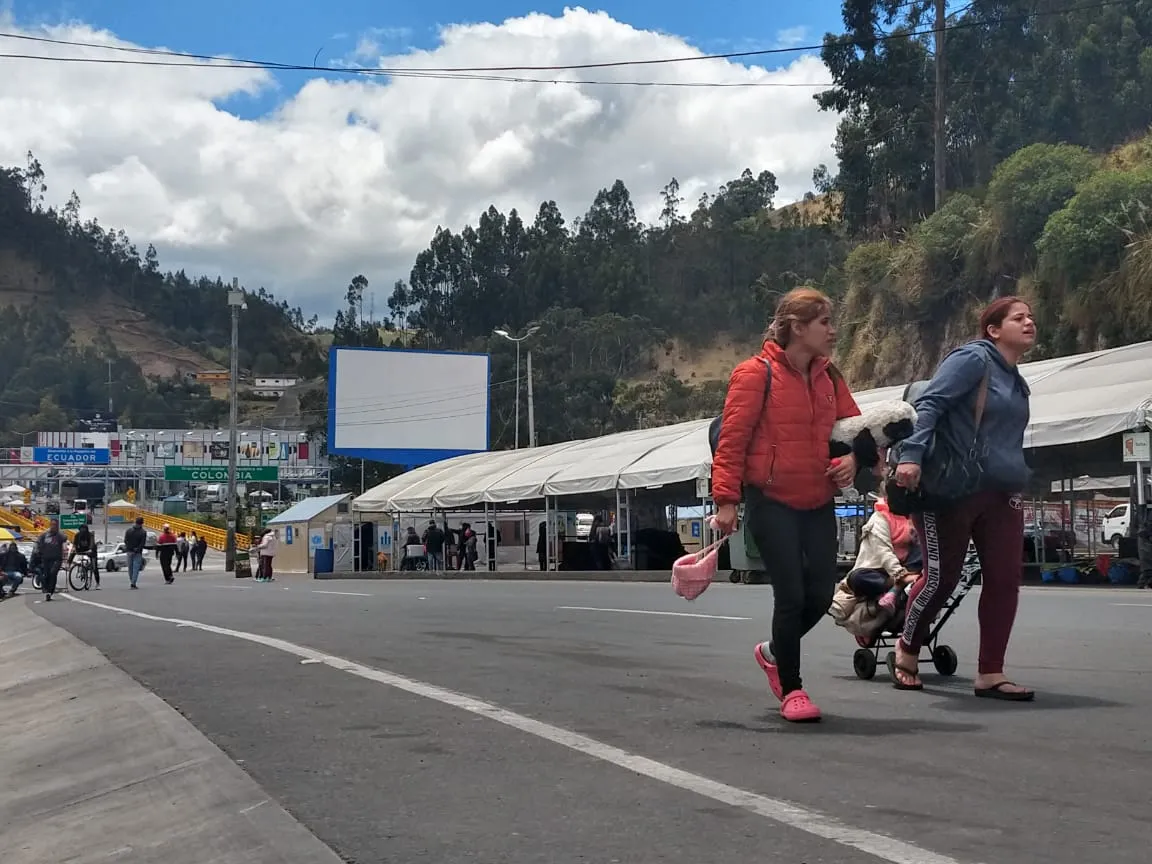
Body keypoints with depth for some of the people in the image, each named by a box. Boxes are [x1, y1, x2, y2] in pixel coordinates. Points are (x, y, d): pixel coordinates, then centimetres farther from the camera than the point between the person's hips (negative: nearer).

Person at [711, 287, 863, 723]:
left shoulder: (828, 377, 7)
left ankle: (775, 652, 33)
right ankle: (790, 690, 11)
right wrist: (727, 499, -18)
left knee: (821, 593, 5)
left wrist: (851, 458, -6)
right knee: (791, 594, -5)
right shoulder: (756, 374, -12)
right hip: (772, 502, -6)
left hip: (818, 502, 6)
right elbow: (732, 439, -13)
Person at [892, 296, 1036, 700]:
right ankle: (907, 649, 22)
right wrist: (911, 455, -29)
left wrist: (1019, 484, 22)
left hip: (1000, 494, 8)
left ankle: (991, 674, 5)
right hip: (951, 489, -8)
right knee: (941, 576, -2)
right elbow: (929, 404, -18)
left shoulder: (1016, 382, 19)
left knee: (1005, 578, -1)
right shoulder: (973, 358, -7)